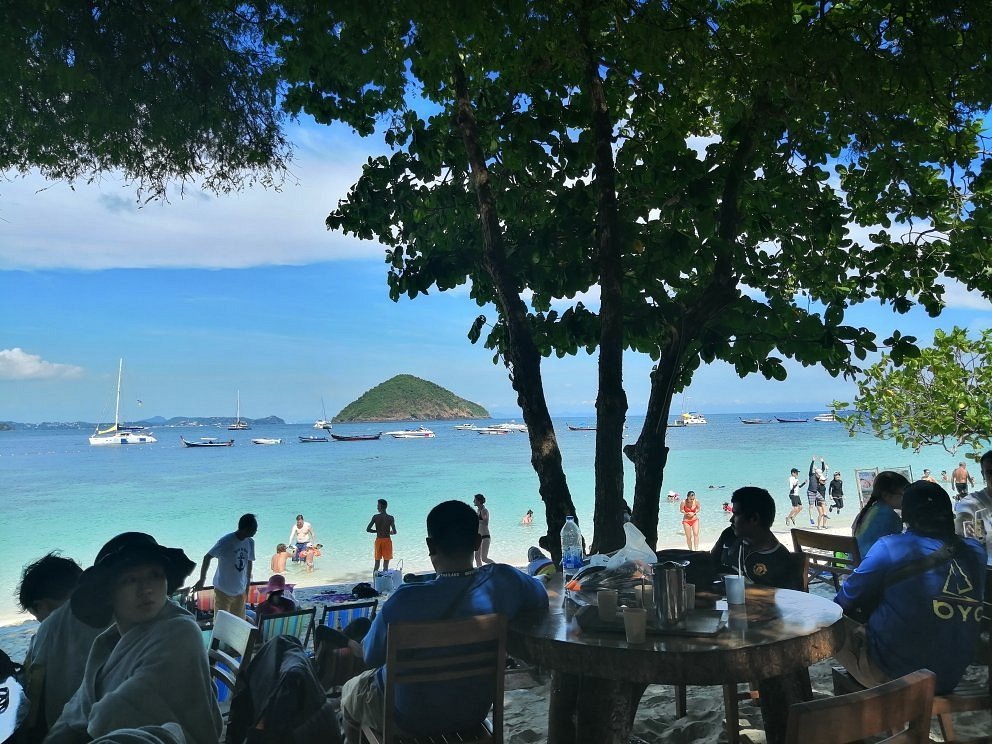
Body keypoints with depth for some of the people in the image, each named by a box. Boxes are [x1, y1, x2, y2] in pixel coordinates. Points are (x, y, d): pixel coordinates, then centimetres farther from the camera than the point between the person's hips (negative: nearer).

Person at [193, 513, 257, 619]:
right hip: (223, 591, -5)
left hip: (240, 592, 5)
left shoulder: (250, 543, 1)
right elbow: (207, 557, -12)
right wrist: (202, 579, -14)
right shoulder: (226, 541, -17)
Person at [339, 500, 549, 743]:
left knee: (351, 690, 28)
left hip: (412, 718, -4)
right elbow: (542, 600, -1)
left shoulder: (404, 602, -32)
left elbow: (371, 657, -14)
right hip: (475, 711, 4)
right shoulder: (504, 581, -23)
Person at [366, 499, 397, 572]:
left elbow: (368, 529, -6)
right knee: (386, 564, 5)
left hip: (378, 540, 2)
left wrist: (377, 531, 8)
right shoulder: (390, 518, -9)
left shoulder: (375, 517, -5)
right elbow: (394, 532, -14)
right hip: (387, 540, -2)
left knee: (376, 564, 13)